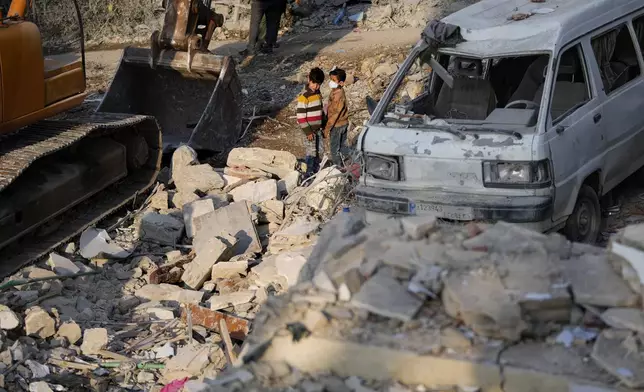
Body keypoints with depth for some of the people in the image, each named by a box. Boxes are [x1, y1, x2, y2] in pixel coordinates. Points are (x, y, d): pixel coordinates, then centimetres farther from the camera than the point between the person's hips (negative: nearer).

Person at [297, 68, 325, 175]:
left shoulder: (318, 93, 6)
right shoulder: (304, 97, -19)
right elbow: (301, 116, -18)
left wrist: (323, 125, 18)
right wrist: (308, 132, -19)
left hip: (318, 129, 7)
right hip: (310, 130, -7)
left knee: (318, 151, 13)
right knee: (311, 153, -2)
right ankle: (309, 174, 9)